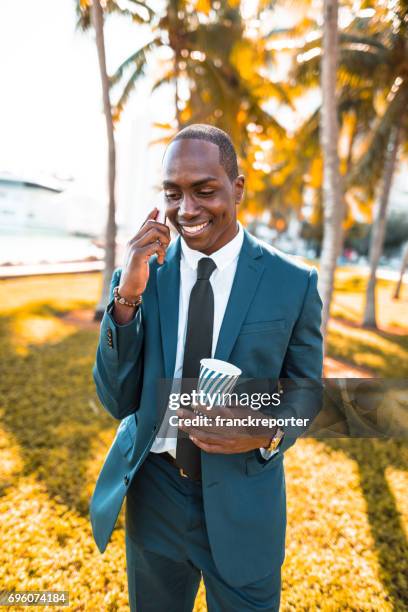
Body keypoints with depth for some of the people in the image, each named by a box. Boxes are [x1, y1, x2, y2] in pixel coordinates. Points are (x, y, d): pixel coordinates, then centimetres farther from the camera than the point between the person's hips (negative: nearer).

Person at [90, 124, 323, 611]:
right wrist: (127, 297, -23)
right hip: (154, 489, 2)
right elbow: (117, 402, -8)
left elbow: (305, 387, 0)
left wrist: (269, 433, -22)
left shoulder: (294, 281, -11)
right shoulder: (140, 272, -8)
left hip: (243, 500, -1)